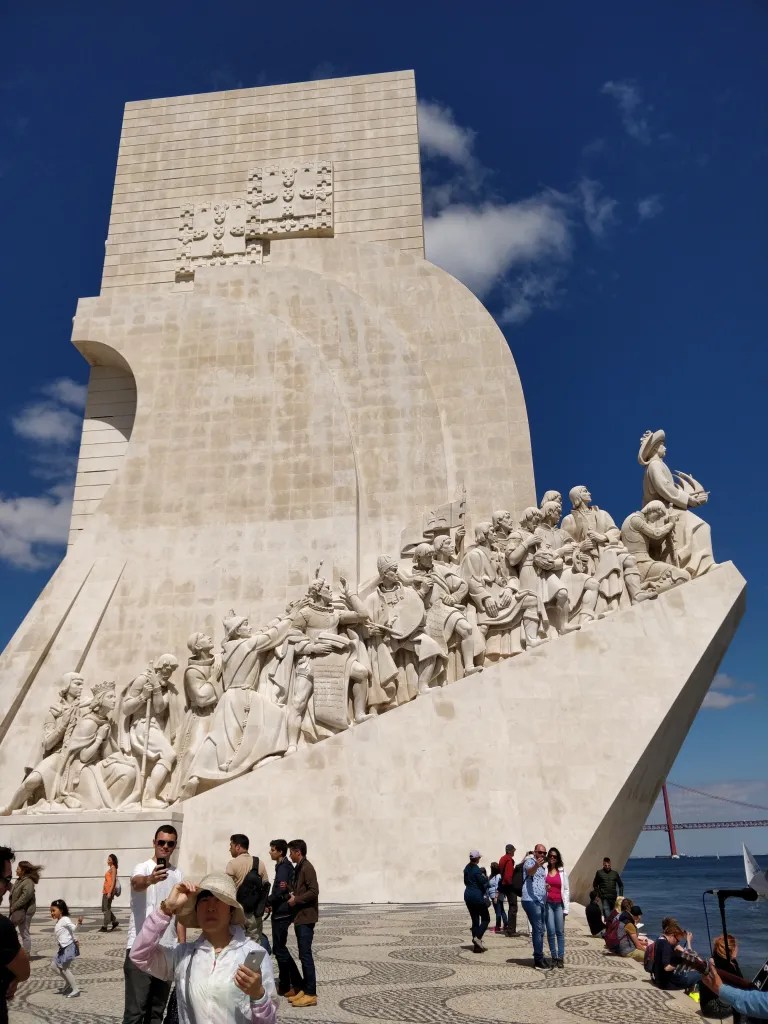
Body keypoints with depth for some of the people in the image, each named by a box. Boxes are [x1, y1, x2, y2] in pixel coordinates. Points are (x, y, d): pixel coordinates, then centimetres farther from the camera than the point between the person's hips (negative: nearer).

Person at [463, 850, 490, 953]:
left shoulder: (467, 868, 8)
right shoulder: (477, 870, -17)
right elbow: (484, 884, -16)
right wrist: (484, 876, 1)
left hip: (468, 896, 8)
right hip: (478, 897, -7)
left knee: (475, 920, 12)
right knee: (486, 918, 6)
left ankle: (477, 946, 12)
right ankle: (478, 937, -11)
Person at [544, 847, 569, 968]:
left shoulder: (562, 872, 7)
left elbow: (566, 890, 7)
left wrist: (566, 908, 3)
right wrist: (544, 887, -13)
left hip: (559, 904, 1)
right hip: (548, 903, -1)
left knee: (560, 932, -1)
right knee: (551, 931, -3)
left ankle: (561, 957, 4)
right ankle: (554, 957, 7)